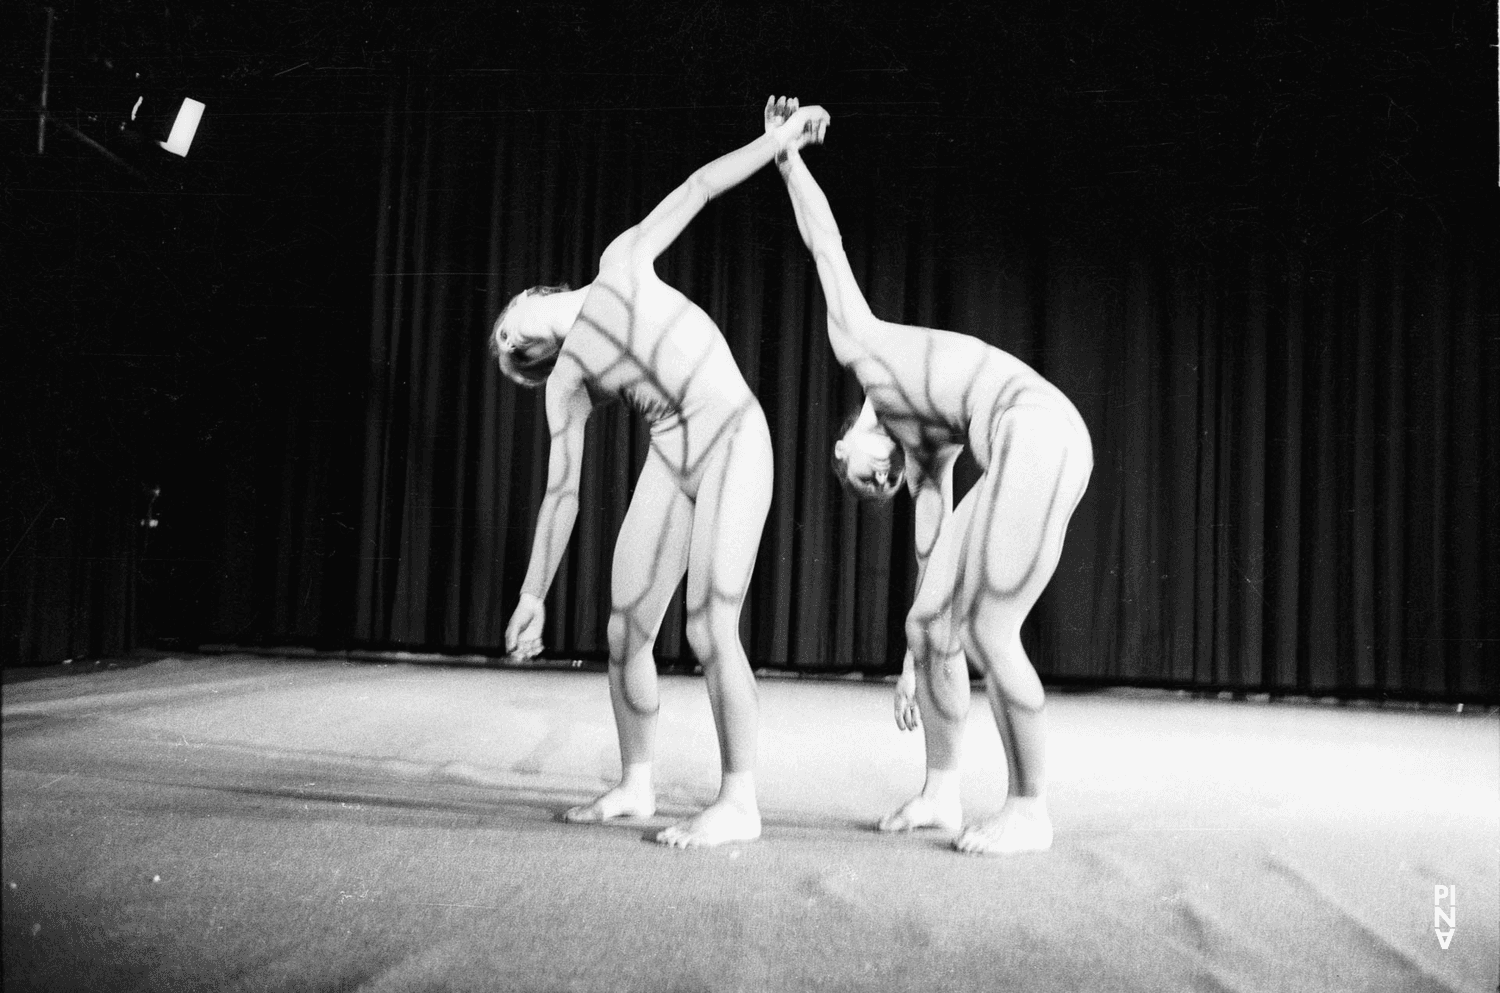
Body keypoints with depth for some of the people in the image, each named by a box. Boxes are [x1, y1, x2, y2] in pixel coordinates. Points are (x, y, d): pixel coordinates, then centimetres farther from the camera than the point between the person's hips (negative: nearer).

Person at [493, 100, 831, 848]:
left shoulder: (621, 265, 10)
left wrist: (782, 136, 10)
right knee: (626, 631, 2)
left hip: (734, 443, -5)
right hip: (670, 462, 5)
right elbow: (561, 494, 11)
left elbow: (698, 188, 13)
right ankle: (636, 786, 19)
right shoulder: (566, 385, 14)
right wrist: (533, 598, 7)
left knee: (709, 632, -15)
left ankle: (739, 803, -9)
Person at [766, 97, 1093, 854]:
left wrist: (786, 159, 29)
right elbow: (930, 559, 30)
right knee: (933, 620, 11)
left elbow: (826, 245, 21)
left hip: (1037, 438, -9)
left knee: (990, 633, -3)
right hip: (1018, 454, 9)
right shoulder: (922, 453, 32)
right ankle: (941, 793, 21)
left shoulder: (858, 347, 19)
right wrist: (911, 661, 33)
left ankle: (1029, 811, 8)